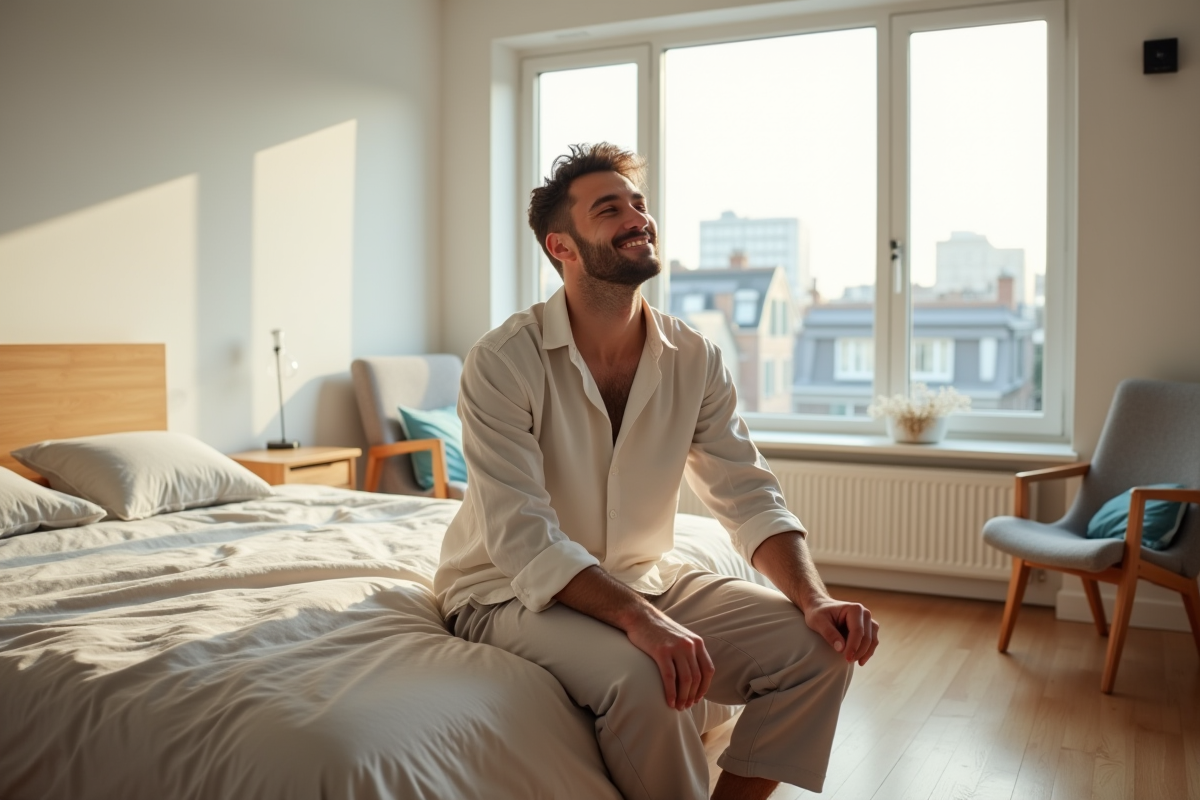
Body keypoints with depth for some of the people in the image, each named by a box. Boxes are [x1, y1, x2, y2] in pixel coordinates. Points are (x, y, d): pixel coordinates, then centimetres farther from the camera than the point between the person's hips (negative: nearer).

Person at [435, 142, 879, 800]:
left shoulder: (695, 359, -3)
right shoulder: (502, 363, -18)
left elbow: (747, 495, -3)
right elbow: (523, 538, -25)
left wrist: (814, 599, -20)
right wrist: (638, 617, -37)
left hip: (646, 578, 5)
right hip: (516, 593, -5)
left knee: (819, 647, -11)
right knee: (639, 675, -34)